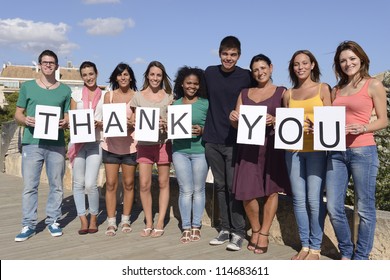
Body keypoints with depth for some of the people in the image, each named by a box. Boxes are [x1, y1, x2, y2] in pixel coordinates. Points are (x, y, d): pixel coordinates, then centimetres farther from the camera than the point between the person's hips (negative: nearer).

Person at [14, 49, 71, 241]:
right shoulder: (27, 87, 9)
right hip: (32, 143, -1)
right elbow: (17, 114, 10)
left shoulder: (65, 90, 10)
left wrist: (65, 123, -10)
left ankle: (53, 220, 19)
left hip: (56, 144, 1)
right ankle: (28, 225, 10)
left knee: (56, 185, 5)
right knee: (29, 186, 0)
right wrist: (25, 120, -12)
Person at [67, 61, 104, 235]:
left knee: (90, 184, -11)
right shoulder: (76, 94, 11)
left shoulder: (104, 95, 7)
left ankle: (93, 218, 10)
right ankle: (83, 220, 13)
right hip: (78, 142, 2)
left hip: (96, 143, -2)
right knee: (78, 183, 3)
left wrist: (99, 124, -13)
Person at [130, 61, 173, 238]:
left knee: (163, 183, 3)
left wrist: (166, 124, -12)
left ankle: (160, 223, 14)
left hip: (163, 142, 0)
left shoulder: (168, 96, 8)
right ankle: (148, 223, 13)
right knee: (144, 185, -2)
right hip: (144, 144, 0)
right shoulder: (138, 96, 8)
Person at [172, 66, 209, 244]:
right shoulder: (175, 104, 10)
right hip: (180, 151, 2)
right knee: (185, 191, 4)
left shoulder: (205, 103, 0)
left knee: (198, 190, 7)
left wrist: (202, 130, -17)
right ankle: (186, 227, 14)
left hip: (200, 151, -2)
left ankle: (196, 226, 19)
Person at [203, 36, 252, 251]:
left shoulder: (246, 77, -4)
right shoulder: (209, 73, 6)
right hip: (212, 139, 4)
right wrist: (203, 125, 15)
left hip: (235, 140, -4)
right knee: (220, 185, 10)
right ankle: (225, 228, 21)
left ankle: (238, 232, 8)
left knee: (234, 186, -3)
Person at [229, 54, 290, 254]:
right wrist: (233, 119, -8)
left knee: (271, 189, 1)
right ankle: (255, 230, 22)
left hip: (271, 146, -2)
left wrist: (274, 121, -19)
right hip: (248, 147, 3)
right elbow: (237, 124, 13)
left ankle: (264, 234, 15)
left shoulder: (282, 92, 7)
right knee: (246, 192, -1)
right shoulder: (244, 93, 17)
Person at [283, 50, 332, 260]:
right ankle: (304, 246, 16)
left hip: (316, 150, -3)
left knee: (314, 199, -5)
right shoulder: (288, 94, 13)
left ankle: (315, 248, 8)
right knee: (298, 199, 4)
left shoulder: (323, 89, 5)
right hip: (294, 150, 3)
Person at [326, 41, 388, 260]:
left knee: (365, 208, 3)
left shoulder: (374, 85, 2)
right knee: (334, 208, 5)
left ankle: (361, 258, 17)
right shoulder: (336, 90, 16)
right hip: (337, 152, 5)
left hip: (363, 151, -5)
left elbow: (383, 121, -1)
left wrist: (362, 128, -18)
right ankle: (346, 253, 23)